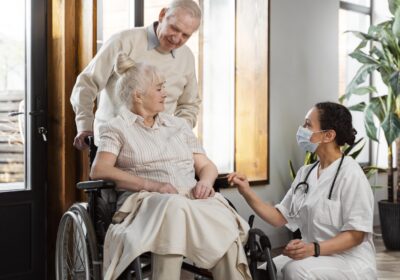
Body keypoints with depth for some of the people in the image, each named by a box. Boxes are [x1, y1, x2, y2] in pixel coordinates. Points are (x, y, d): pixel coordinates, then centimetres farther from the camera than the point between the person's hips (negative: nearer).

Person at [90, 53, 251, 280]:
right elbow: (99, 170, -7)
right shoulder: (117, 129, 10)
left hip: (193, 199, 4)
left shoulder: (179, 125, 25)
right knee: (174, 206, -40)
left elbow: (207, 166, 23)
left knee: (225, 223, -31)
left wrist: (205, 182, -4)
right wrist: (152, 185, -17)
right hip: (146, 201, -4)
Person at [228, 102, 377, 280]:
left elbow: (356, 234, -16)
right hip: (315, 258, 7)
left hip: (348, 260, -7)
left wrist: (314, 249, -30)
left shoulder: (350, 174, -13)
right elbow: (280, 217, 6)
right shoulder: (305, 173, 9)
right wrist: (248, 194, -7)